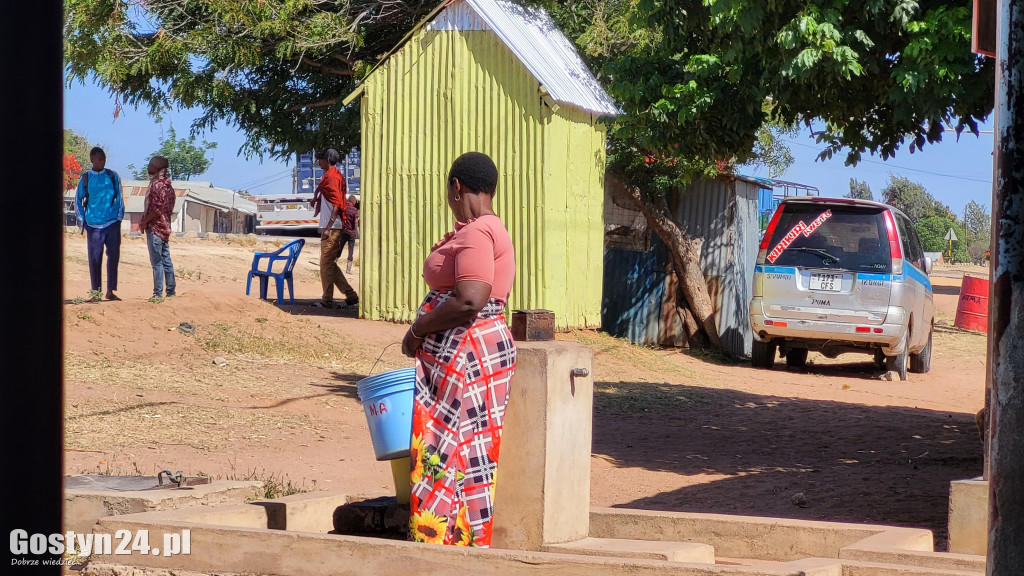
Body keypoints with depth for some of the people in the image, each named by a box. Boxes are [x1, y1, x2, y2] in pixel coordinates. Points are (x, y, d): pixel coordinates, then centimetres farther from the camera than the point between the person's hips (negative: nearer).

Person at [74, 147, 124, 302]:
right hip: (93, 225, -1)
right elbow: (78, 201, 12)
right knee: (94, 259, 0)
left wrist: (119, 217, 3)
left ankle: (110, 291, 9)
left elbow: (119, 198, 11)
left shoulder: (113, 176, 7)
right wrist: (82, 221, 5)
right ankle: (96, 293, 7)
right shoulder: (85, 179, 5)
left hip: (112, 224, 1)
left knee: (113, 257, 0)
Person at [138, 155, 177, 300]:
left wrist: (144, 222, -10)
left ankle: (158, 293, -8)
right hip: (165, 227, 9)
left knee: (157, 262, -8)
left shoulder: (157, 184, -14)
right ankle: (170, 292, 11)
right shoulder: (167, 185, 14)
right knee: (166, 261, 10)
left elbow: (156, 209, -20)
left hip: (155, 228, -9)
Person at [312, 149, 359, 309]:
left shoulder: (331, 176, -13)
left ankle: (327, 301, -1)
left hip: (332, 227, -10)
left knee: (326, 263, -6)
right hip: (330, 227, 10)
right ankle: (351, 296, 15)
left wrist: (328, 228, -22)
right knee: (330, 264, 13)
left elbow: (336, 204, -19)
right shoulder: (331, 175, 18)